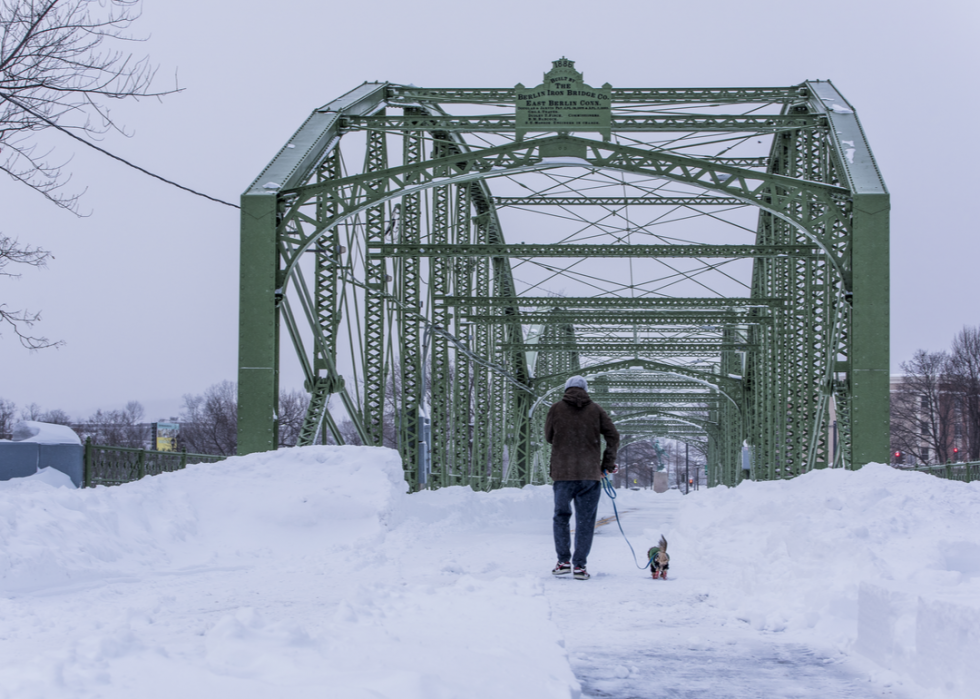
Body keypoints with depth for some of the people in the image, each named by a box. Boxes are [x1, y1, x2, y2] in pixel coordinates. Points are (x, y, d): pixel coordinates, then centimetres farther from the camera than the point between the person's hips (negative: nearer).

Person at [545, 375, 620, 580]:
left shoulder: (556, 409, 3)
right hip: (590, 474, 0)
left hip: (563, 473, 0)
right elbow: (613, 437, 1)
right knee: (585, 520, 5)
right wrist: (608, 464, 9)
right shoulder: (596, 410, 4)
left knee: (561, 517, 15)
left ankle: (564, 561, 8)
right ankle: (579, 565, 1)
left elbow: (548, 437, 13)